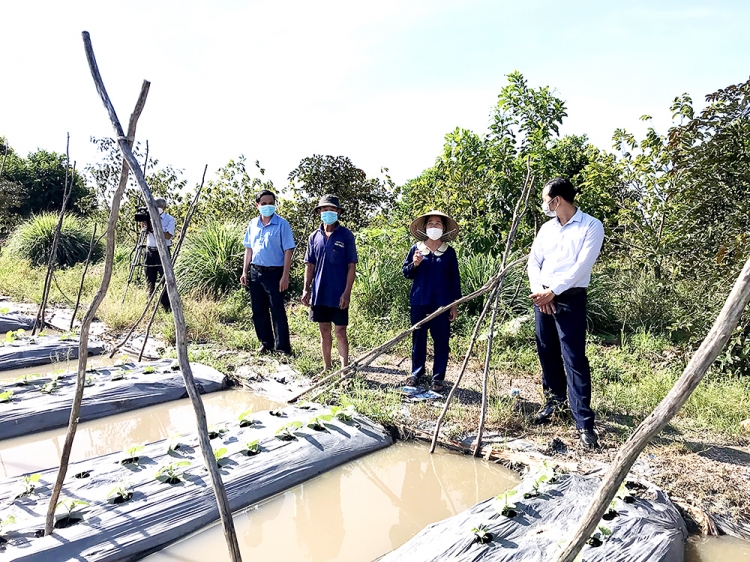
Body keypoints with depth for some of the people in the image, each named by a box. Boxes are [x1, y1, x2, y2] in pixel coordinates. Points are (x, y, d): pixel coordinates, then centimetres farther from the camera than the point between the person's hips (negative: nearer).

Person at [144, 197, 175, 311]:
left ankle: (167, 306, -5)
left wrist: (154, 228, -18)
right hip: (150, 251, 4)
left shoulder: (169, 219, 0)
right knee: (150, 279, 7)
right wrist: (145, 227, -11)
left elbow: (168, 235, -13)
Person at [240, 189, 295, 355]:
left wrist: (285, 276, -14)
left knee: (277, 311, -2)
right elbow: (248, 249, 15)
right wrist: (245, 271, 9)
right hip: (255, 272, 5)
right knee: (258, 311, 12)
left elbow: (288, 251, -9)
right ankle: (266, 344, 26)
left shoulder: (282, 224, -7)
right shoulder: (253, 224, 8)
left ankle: (283, 348, 6)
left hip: (274, 273, -5)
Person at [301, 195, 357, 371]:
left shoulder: (346, 235, -5)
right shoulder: (314, 237, 6)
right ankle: (327, 368, 24)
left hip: (338, 294, -4)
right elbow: (309, 265, 10)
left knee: (340, 331, 1)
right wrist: (306, 289, 3)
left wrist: (347, 292, -13)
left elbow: (352, 266, -7)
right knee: (324, 331, 12)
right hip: (319, 293, 4)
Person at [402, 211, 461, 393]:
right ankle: (416, 372, 23)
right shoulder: (416, 248, 4)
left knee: (441, 340, 2)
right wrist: (414, 265, -13)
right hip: (419, 302, 1)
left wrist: (455, 304, 1)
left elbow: (455, 279, 5)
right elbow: (406, 272, 9)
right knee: (418, 338, 10)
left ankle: (438, 377, 11)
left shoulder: (449, 252, 3)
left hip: (441, 303, -1)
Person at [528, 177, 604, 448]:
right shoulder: (547, 228, 13)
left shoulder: (591, 226, -6)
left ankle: (584, 422, -5)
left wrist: (553, 291, -16)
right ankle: (554, 399, 32)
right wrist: (538, 290, -7)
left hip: (570, 299, -6)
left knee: (574, 359, -9)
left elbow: (582, 266, -14)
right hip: (542, 297, 6)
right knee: (547, 353, 12)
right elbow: (533, 261, 9)